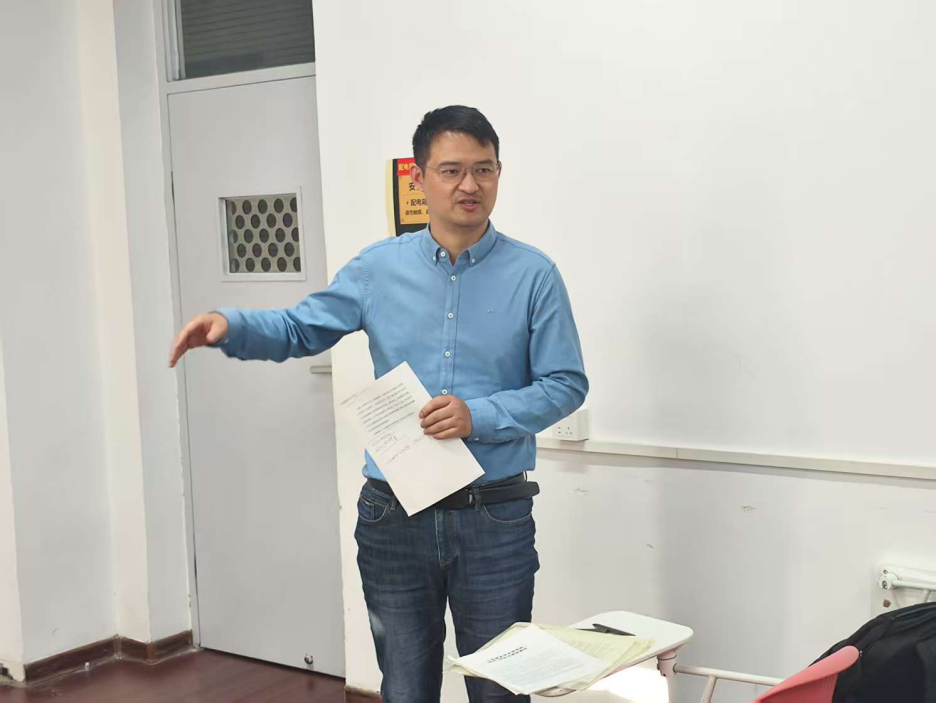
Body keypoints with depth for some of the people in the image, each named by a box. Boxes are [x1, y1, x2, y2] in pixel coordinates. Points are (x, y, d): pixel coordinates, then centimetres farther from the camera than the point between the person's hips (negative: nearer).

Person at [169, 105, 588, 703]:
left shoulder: (533, 274, -5)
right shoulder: (380, 267, 2)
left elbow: (566, 384, -4)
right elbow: (300, 330, 8)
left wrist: (479, 417, -18)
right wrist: (229, 326, -11)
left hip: (496, 518, -2)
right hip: (394, 516, 2)